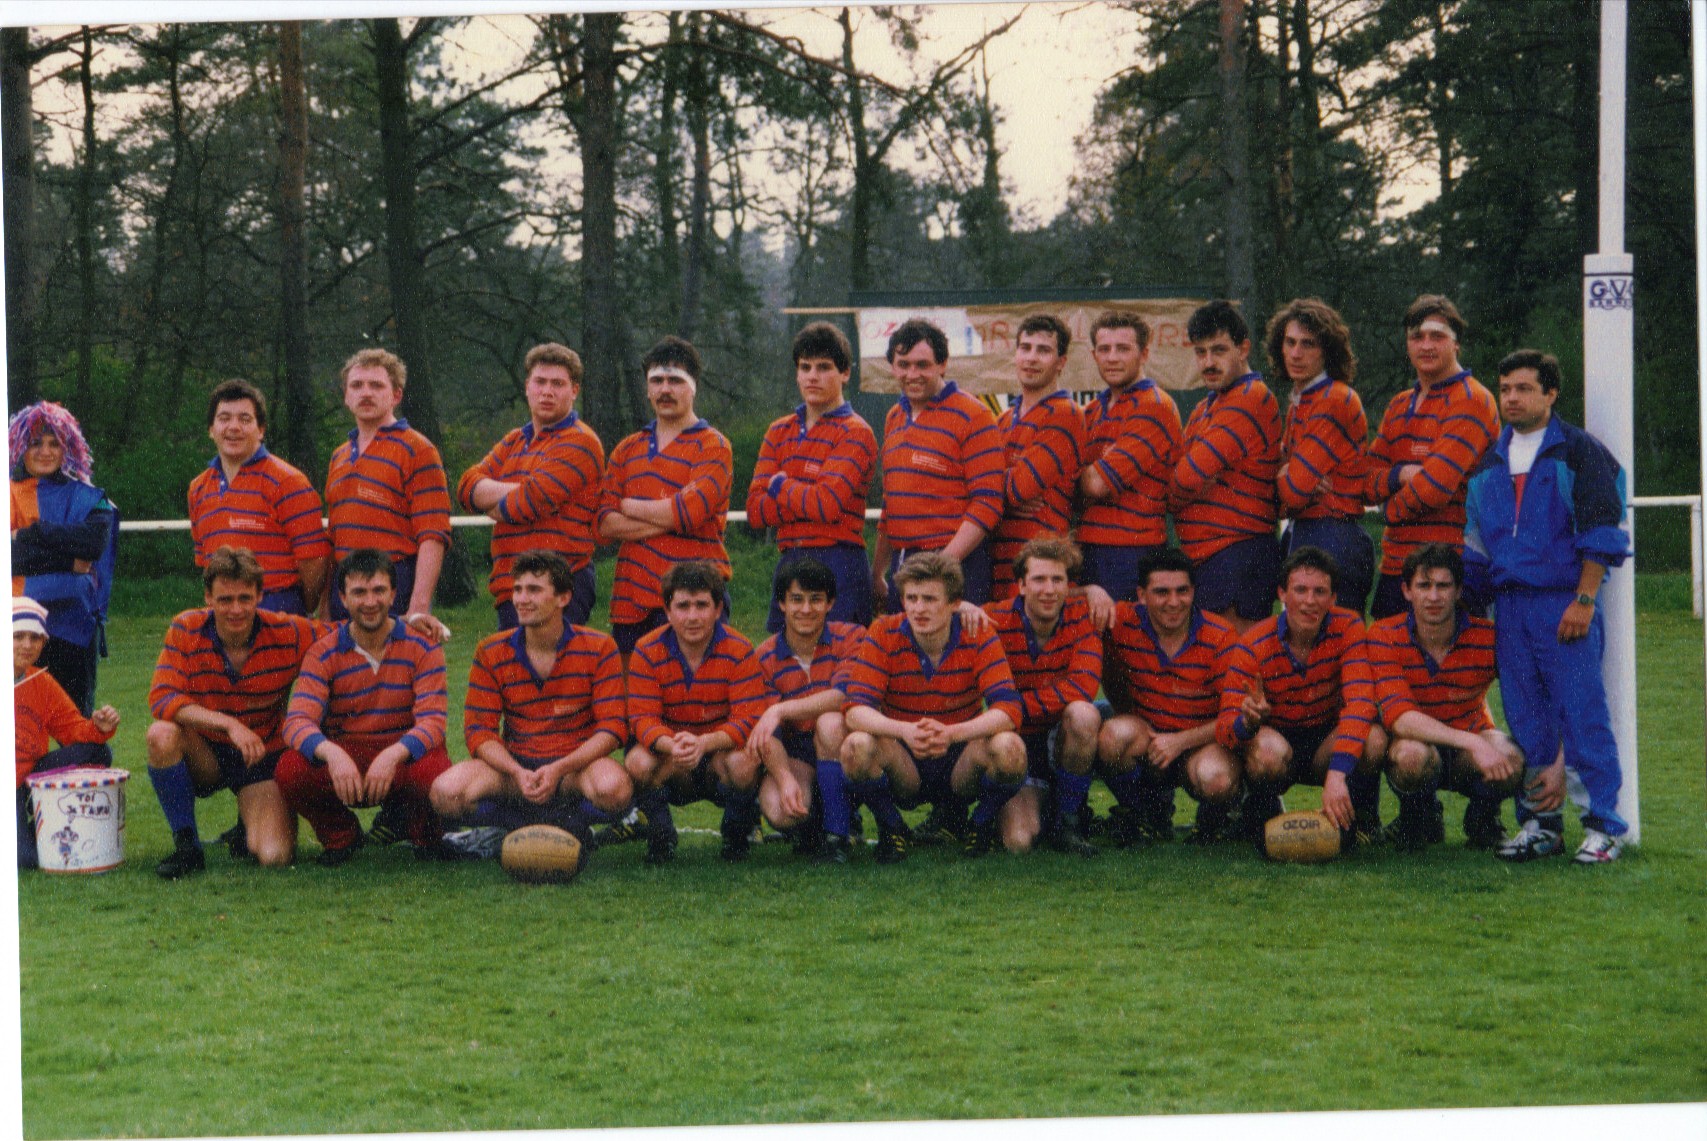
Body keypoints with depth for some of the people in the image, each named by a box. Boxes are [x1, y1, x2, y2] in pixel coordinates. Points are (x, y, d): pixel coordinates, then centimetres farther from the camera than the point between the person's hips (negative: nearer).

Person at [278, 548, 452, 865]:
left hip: (402, 756, -1)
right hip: (343, 759, 1)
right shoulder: (323, 654, -2)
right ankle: (341, 835, 3)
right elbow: (297, 720, -15)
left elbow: (432, 721, -14)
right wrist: (331, 754, -38)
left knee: (433, 769, -36)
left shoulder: (422, 648, -3)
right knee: (290, 769, -29)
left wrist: (394, 755, -35)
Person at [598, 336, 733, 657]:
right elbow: (605, 525, 5)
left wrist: (629, 507, -1)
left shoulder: (712, 446, 1)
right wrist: (666, 519, -9)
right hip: (631, 598, 5)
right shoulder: (628, 450, 17)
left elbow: (690, 510, -15)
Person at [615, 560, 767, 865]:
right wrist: (672, 746, -37)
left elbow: (748, 720, -17)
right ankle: (660, 836, -2)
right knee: (638, 762, -33)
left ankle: (737, 836, -2)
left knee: (743, 762, -35)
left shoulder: (739, 651, -11)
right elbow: (643, 718, -12)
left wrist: (703, 743, -38)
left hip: (720, 752, -1)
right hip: (670, 766, 1)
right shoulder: (647, 652, -7)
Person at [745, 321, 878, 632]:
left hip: (839, 567, -6)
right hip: (789, 565, 6)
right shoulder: (779, 432, 14)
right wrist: (804, 496, -8)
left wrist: (780, 485, -1)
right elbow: (755, 510, 5)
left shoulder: (856, 433, -3)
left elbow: (829, 504, -16)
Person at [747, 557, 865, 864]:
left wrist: (781, 710, -29)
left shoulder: (850, 638, -4)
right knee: (777, 809, -31)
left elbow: (845, 696, -21)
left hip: (840, 748, -1)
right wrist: (784, 778, -29)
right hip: (794, 755, 1)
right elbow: (766, 733, -9)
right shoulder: (765, 658, -1)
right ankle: (810, 827, 9)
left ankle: (837, 835, -22)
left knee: (830, 722, -35)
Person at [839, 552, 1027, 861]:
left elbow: (1008, 709, -20)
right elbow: (855, 708, -18)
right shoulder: (885, 635, -9)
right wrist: (905, 730, -39)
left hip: (960, 762, 0)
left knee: (1009, 748, -32)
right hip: (903, 768, 0)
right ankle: (892, 829, -2)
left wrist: (952, 733, -39)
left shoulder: (977, 637, -10)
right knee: (857, 747, -32)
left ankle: (981, 824, 1)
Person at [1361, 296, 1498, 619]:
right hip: (1395, 565, 8)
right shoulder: (1399, 406, 19)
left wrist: (1392, 509, 1)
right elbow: (1367, 482, 13)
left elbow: (1436, 486, -17)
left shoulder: (1470, 401, -8)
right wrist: (1402, 474, -9)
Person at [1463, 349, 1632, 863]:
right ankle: (1538, 823, 13)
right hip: (1509, 605, 6)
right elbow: (1474, 541, 21)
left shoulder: (1579, 451, -1)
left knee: (1583, 714, -8)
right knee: (1526, 719, 7)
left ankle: (1604, 826, -5)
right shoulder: (1488, 462, 16)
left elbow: (1601, 532, -6)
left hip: (1565, 604, -6)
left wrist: (1584, 601, -12)